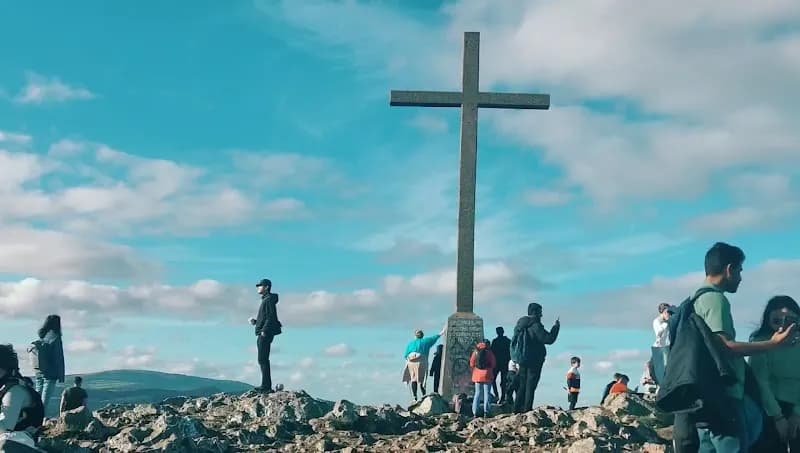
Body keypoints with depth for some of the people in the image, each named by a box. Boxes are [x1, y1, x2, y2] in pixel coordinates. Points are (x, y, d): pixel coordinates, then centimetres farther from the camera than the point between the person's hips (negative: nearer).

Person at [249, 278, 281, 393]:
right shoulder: (265, 300, 21)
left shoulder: (269, 300, -10)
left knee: (263, 360, -11)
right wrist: (255, 321, 10)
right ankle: (266, 386, 14)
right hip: (262, 334, 11)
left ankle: (266, 386, -11)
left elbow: (271, 317, -19)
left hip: (265, 334, -11)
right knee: (263, 360, 11)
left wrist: (264, 330, -23)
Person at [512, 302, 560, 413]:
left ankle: (517, 409, 15)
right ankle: (527, 409, -2)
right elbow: (549, 339, -18)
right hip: (534, 361, -8)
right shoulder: (535, 326, -17)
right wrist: (556, 327, -7)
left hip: (522, 360, 8)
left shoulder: (520, 324, 8)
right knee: (530, 386, -2)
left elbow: (515, 340, 15)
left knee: (522, 385, 15)